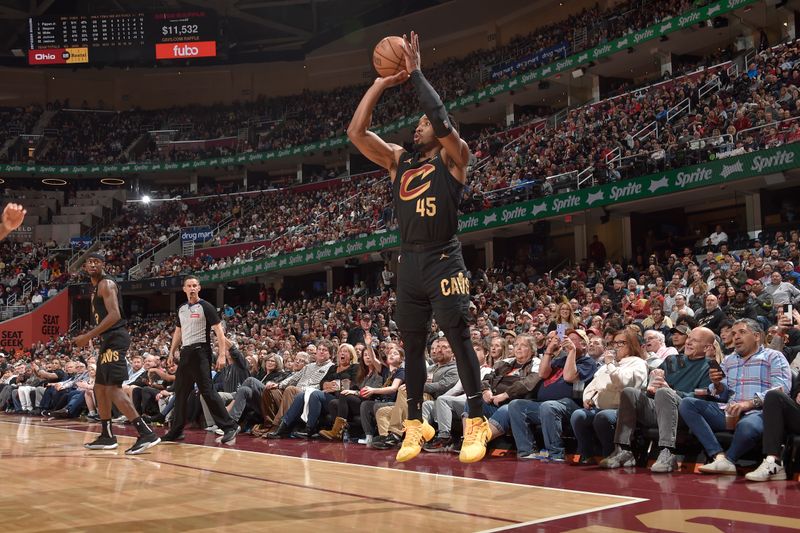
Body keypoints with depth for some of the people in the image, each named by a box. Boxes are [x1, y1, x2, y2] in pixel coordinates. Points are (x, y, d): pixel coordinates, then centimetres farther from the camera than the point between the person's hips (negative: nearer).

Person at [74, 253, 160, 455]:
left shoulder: (106, 284, -10)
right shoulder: (97, 287, 21)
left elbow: (114, 315, -21)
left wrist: (88, 336, -22)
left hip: (115, 339, -11)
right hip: (108, 340, 11)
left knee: (113, 388, -17)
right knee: (100, 387, 16)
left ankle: (146, 433, -24)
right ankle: (107, 436, 24)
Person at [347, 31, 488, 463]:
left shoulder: (452, 157, 0)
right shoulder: (397, 159, 14)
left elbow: (442, 121, -20)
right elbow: (355, 132, 4)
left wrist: (415, 74, -13)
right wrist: (381, 83, 1)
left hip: (443, 261, -5)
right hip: (408, 262, 6)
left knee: (459, 341, -6)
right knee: (412, 346, 10)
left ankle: (476, 423, 1)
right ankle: (415, 425, 20)